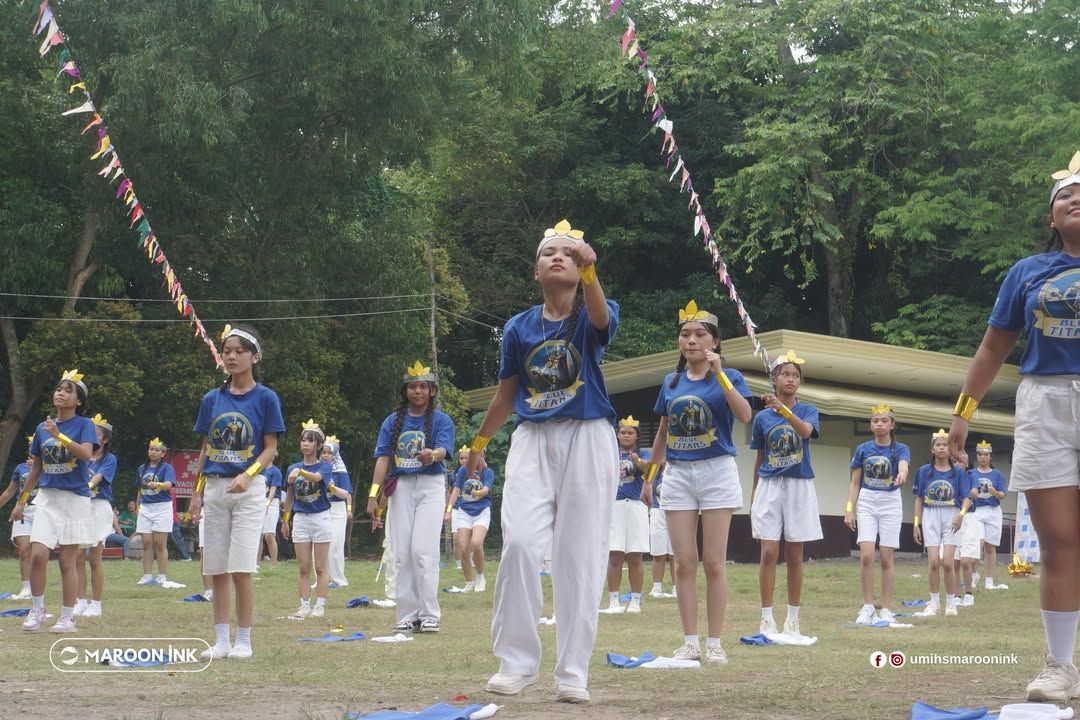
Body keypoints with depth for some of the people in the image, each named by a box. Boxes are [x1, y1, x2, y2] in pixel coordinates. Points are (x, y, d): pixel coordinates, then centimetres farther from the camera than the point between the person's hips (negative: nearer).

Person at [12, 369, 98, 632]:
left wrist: (59, 435, -28)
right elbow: (36, 468, 17)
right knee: (38, 554, -10)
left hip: (75, 499, -3)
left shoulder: (84, 424, -3)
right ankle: (37, 610, 7)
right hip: (47, 498, 3)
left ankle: (68, 618, 8)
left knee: (67, 561, 0)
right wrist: (21, 501, 18)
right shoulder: (43, 427, 9)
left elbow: (86, 453, -21)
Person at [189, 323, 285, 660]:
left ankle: (244, 641, -1)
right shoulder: (211, 399, 10)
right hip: (214, 488, 4)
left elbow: (270, 448, -4)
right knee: (217, 569, 4)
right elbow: (205, 450, 14)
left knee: (241, 568, -9)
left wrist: (248, 475, -20)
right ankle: (221, 640, 9)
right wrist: (196, 493, 9)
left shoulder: (265, 398, -2)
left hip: (248, 489, -4)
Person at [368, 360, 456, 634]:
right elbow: (383, 458, 5)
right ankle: (407, 615, 5)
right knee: (402, 553, 1)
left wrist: (432, 455, -40)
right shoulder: (393, 421, 10)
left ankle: (429, 614, -8)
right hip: (400, 487, 3)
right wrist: (373, 495, -4)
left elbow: (442, 450, -15)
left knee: (423, 550, -13)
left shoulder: (441, 420, 2)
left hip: (431, 486, -3)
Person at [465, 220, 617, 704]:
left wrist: (589, 271, -49)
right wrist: (479, 442, 27)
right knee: (519, 543, -12)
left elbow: (600, 316, -29)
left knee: (579, 556, -2)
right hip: (532, 439, 2)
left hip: (587, 440, -2)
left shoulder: (592, 317, -2)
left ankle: (573, 673, 4)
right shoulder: (519, 327, 7)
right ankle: (516, 663, -2)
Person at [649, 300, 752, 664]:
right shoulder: (671, 382, 10)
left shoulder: (727, 377, -1)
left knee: (714, 562, -3)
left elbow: (744, 415, -18)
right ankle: (690, 642, 5)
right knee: (684, 562, 1)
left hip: (716, 471, -3)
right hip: (678, 474, 4)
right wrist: (650, 475, 20)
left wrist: (718, 372, -22)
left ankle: (715, 643, 2)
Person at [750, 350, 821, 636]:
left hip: (799, 486, -1)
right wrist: (754, 495, 15)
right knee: (769, 553, -6)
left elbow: (805, 431, -22)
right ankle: (766, 619, -2)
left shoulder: (808, 411, 2)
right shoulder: (762, 417, 6)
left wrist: (782, 409, -38)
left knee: (794, 556, 4)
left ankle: (792, 619, 10)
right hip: (769, 486, 1)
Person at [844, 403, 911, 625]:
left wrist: (902, 474, -49)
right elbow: (855, 483, 7)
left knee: (886, 558, 0)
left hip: (891, 503, -1)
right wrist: (849, 509, -2)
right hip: (866, 502, 1)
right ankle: (867, 607, -2)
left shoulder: (900, 449, -2)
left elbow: (903, 465, -25)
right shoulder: (863, 450, 4)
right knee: (866, 555, -11)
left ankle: (886, 610, 6)